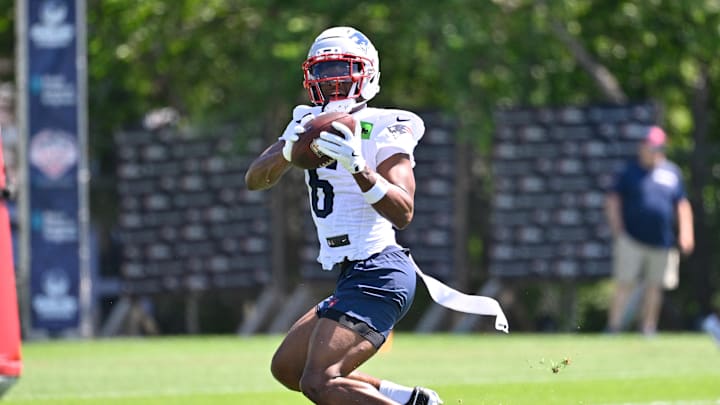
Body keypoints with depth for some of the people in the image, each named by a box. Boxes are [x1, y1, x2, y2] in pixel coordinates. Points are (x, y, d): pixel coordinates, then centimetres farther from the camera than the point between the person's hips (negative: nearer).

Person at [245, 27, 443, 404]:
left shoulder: (385, 128, -9)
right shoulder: (310, 123, 12)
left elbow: (403, 213, -20)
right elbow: (254, 179, 1)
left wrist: (358, 166, -33)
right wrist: (289, 150, -19)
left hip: (376, 274, -9)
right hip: (352, 277, 9)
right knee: (286, 368, 18)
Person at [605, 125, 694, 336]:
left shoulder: (672, 172, 10)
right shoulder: (629, 171, 2)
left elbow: (682, 204, 15)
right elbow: (613, 200, 2)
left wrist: (685, 233, 6)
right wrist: (617, 229, -7)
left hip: (662, 243, 3)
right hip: (632, 240, -3)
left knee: (654, 287, 7)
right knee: (625, 284, -10)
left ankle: (648, 331, 16)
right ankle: (613, 329, -9)